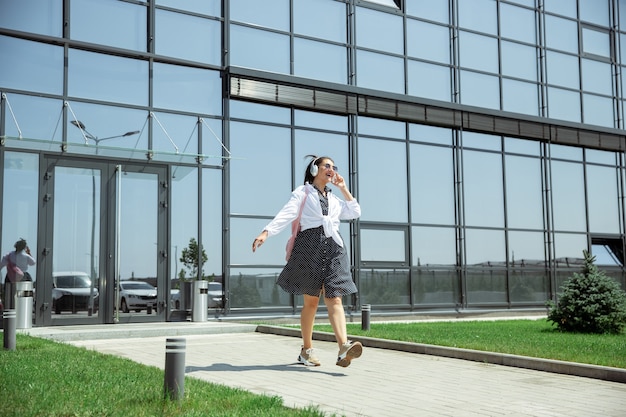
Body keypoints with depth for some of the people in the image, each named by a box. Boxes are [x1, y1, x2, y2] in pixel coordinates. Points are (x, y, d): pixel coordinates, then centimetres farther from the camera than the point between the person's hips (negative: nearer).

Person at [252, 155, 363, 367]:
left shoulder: (334, 199, 26)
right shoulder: (302, 193, 8)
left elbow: (355, 212, 25)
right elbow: (285, 215, -6)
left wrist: (344, 189, 20)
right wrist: (265, 233, -21)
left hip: (334, 248, 4)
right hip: (310, 246, -4)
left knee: (334, 299, -10)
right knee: (311, 301, 0)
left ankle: (344, 348, -25)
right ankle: (306, 350, 12)